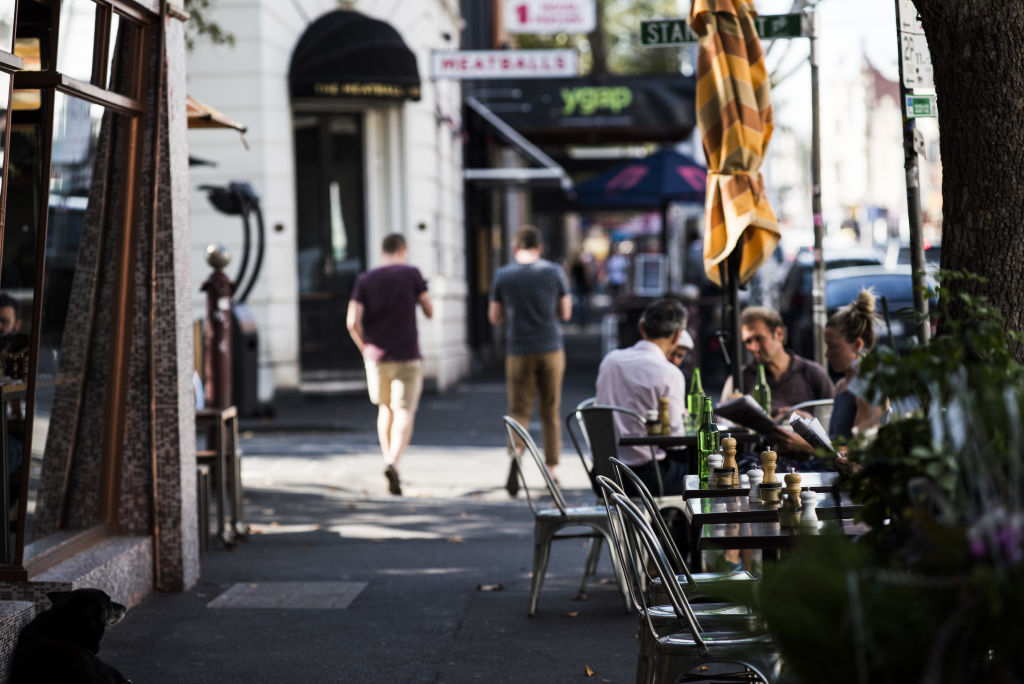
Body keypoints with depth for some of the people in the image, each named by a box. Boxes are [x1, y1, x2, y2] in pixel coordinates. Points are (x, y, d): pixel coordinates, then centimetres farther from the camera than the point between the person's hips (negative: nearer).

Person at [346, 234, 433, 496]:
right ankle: (393, 463, -26)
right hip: (406, 356, -3)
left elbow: (352, 322, -5)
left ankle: (389, 461, 24)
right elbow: (429, 311, 3)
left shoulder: (365, 280, 2)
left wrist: (364, 348, 9)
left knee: (385, 408, 21)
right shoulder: (412, 274, -3)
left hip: (376, 356, 3)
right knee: (404, 412, -5)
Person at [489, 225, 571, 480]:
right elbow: (565, 313, 6)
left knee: (519, 411, 2)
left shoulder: (503, 275, -1)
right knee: (551, 412, 10)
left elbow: (494, 317, 5)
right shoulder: (554, 272, -1)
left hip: (519, 351, -1)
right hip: (551, 349, 1)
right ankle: (551, 470, 13)